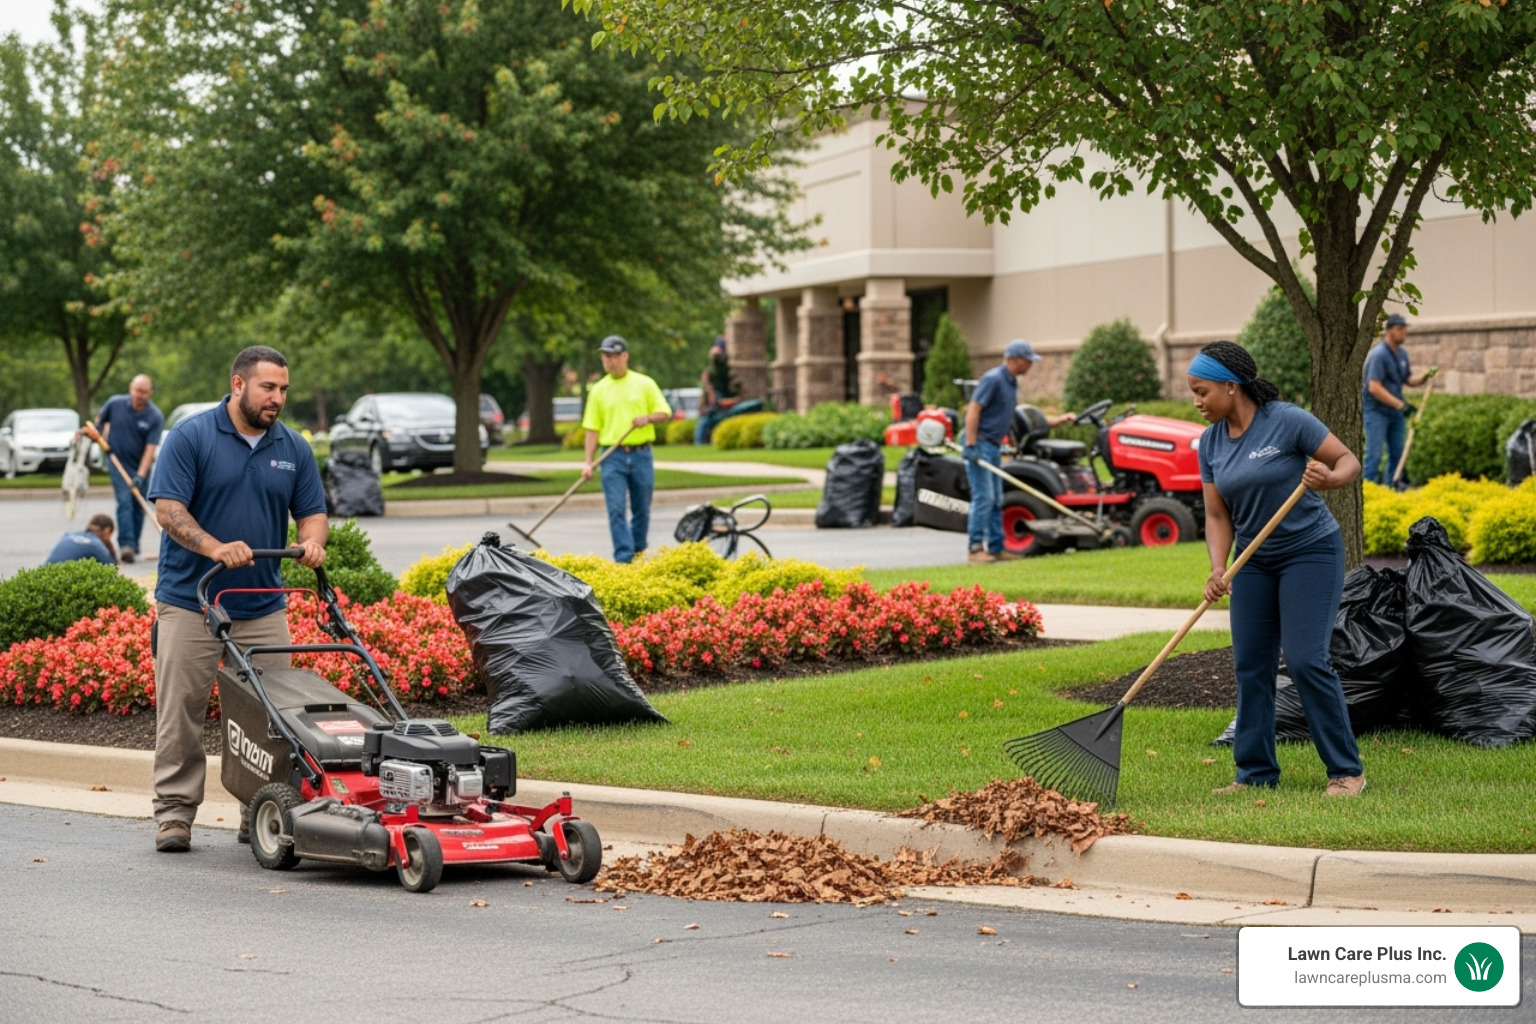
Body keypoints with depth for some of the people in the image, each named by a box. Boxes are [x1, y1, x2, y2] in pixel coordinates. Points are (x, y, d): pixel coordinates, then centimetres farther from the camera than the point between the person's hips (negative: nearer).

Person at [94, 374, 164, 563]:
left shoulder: (155, 417, -15)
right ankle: (127, 545, -23)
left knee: (138, 506, 9)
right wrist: (102, 438, -1)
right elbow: (100, 420, 13)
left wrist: (140, 475, -26)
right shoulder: (115, 403, -9)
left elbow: (150, 448, -19)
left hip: (140, 465, 1)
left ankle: (134, 547, 22)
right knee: (125, 502, -15)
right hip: (118, 462, -1)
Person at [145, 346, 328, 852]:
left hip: (263, 607, 4)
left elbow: (312, 512, 11)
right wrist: (215, 547, -26)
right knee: (181, 712, -2)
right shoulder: (191, 437, -6)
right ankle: (174, 812, 6)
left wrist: (311, 543, -12)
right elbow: (169, 508, -12)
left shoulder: (293, 449, 8)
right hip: (190, 602, -4)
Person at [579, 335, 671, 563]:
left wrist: (648, 418, -17)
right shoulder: (598, 390, 6)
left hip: (641, 454, 0)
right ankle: (623, 557, -10)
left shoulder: (645, 384, 4)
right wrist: (589, 462, -1)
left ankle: (638, 552, 23)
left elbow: (665, 413, 5)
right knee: (616, 509, -9)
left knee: (642, 509, 7)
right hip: (613, 457, 0)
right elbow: (592, 429, 6)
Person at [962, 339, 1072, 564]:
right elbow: (973, 410, -19)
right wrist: (971, 446, -25)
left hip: (993, 446, 10)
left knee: (995, 501, 9)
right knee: (983, 497, -12)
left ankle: (996, 549, 12)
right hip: (979, 444, -10)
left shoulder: (1012, 384, 15)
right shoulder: (993, 379, -14)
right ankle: (976, 548, -12)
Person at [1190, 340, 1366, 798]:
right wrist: (1218, 570, -15)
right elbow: (1217, 516, 0)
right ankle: (1256, 773, 11)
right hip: (1255, 562, 6)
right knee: (1250, 666, 3)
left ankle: (1347, 771, -5)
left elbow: (1349, 460, -12)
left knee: (1305, 659, -14)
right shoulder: (1210, 443, 1)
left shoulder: (1287, 421, -16)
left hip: (1310, 552, -6)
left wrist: (1331, 478, -35)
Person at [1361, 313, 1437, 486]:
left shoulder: (1402, 354, 9)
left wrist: (1424, 378, -3)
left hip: (1395, 412, 8)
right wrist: (1400, 404, -24)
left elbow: (1407, 380, 18)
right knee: (1374, 454, -8)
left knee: (1397, 453, 9)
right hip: (1377, 411, -8)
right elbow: (1374, 388, -22)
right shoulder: (1379, 354, -17)